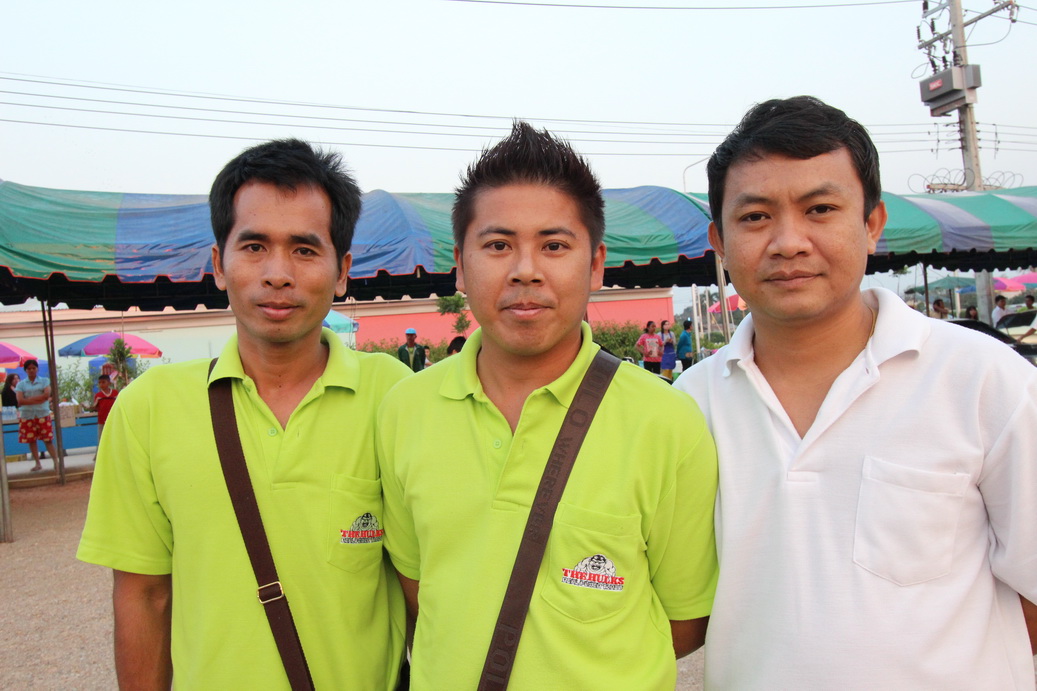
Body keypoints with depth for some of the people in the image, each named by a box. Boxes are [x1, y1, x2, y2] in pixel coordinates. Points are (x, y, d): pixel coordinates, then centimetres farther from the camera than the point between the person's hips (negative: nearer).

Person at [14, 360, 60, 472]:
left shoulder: (44, 381, 5)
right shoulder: (21, 384, 6)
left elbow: (46, 395, -11)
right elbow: (20, 400, -8)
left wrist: (29, 399, -12)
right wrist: (39, 399, -14)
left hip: (43, 414, -2)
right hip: (27, 415, 2)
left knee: (48, 439, -3)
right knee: (31, 440, 5)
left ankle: (56, 462, -3)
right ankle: (37, 464, 12)